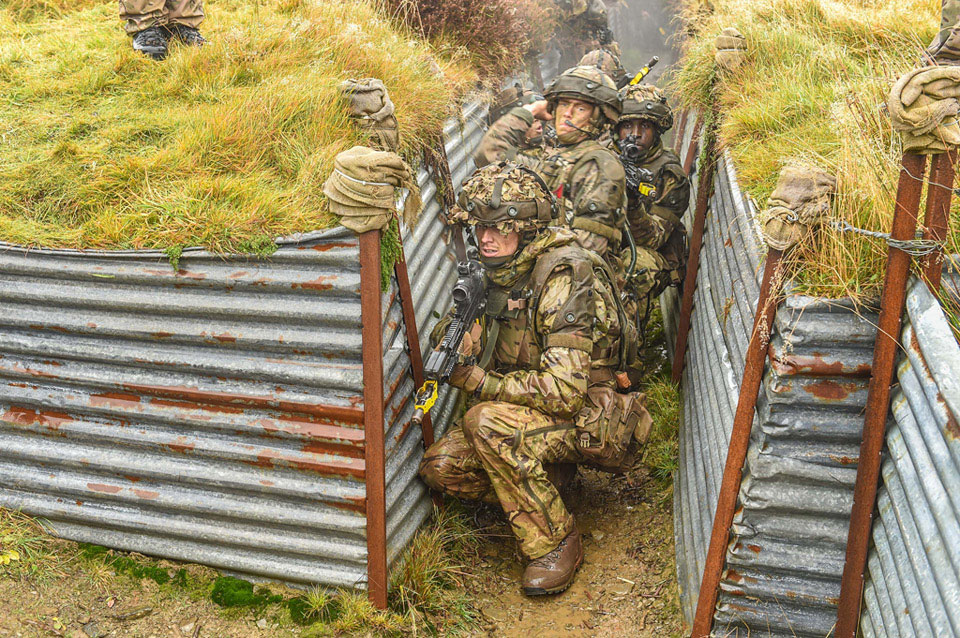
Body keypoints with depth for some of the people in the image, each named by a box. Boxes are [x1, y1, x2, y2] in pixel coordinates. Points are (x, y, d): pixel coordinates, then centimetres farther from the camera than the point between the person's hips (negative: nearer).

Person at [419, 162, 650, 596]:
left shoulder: (565, 276, -24)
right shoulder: (502, 270, 3)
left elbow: (563, 391, -30)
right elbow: (496, 356, 11)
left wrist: (477, 380, -22)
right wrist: (458, 339, -12)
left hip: (589, 418, -8)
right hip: (527, 412, 8)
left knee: (488, 422, -32)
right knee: (441, 467, -9)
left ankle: (557, 541, -14)